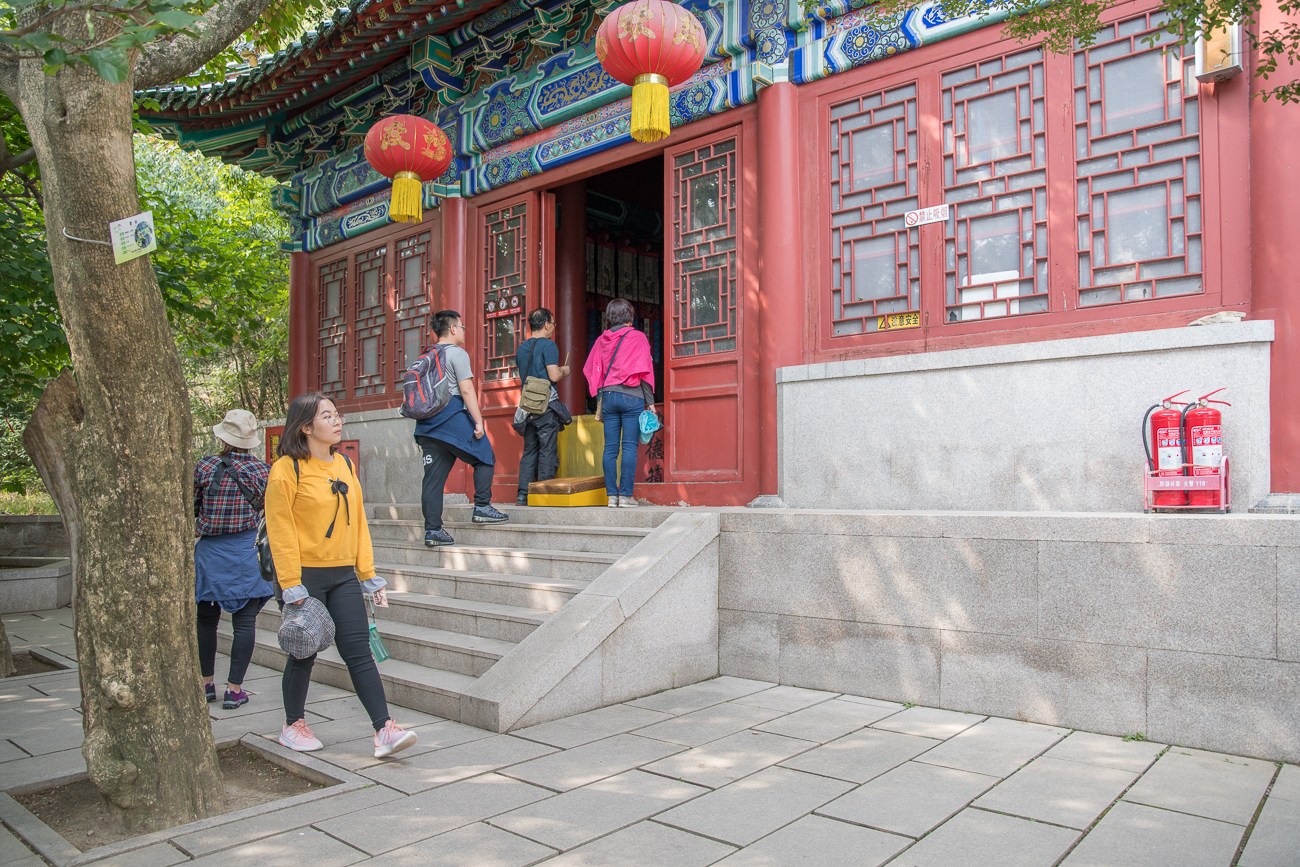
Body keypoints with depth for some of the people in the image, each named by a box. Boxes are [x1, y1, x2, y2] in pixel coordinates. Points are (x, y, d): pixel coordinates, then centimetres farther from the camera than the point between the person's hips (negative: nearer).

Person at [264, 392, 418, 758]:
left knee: (359, 651, -1)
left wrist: (368, 574, 10)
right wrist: (292, 586, -15)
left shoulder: (344, 464, 11)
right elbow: (281, 529, -10)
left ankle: (384, 730, -4)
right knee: (304, 653, 8)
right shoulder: (287, 468, -8)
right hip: (305, 575, -5)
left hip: (343, 575, 5)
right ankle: (293, 726, 28)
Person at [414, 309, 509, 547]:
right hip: (452, 417, -7)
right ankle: (482, 507, 5)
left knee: (433, 476, 5)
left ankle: (432, 531, 4)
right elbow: (466, 390, -13)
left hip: (427, 422, 8)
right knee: (485, 458, 9)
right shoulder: (457, 353, -5)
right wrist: (479, 421, -13)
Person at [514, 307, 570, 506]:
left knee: (529, 450, 10)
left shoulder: (521, 348, 15)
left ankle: (523, 495, 7)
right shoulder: (548, 345, -8)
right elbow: (554, 376, -16)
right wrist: (564, 371, 6)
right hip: (546, 405, -6)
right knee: (547, 451, -2)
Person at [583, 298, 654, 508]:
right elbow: (644, 372, -3)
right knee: (629, 447, -3)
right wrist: (650, 402, 0)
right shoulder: (637, 337, -1)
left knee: (610, 447, 4)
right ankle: (625, 495, -5)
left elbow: (591, 371, 12)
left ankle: (611, 495, 4)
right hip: (632, 396, -4)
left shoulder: (602, 339, 11)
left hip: (608, 396, 4)